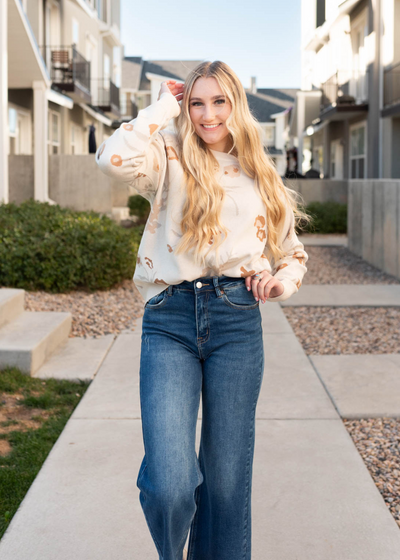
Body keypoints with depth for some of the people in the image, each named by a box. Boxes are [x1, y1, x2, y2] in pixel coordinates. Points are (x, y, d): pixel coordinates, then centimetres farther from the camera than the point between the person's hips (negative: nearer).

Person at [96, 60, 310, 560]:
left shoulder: (262, 177, 15)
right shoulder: (172, 161, 5)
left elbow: (293, 252, 24)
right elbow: (114, 157, -18)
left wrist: (281, 281, 1)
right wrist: (164, 107, -3)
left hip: (237, 321, 3)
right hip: (170, 321, -3)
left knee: (228, 477, 7)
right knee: (169, 485, -13)